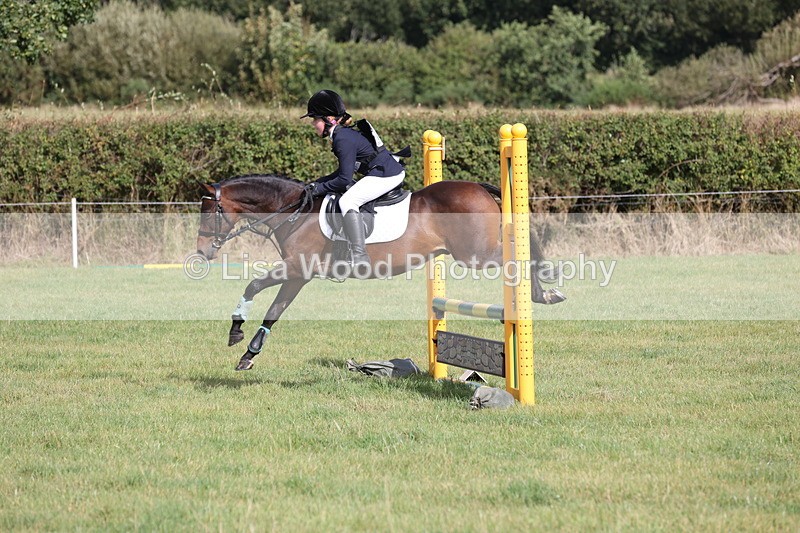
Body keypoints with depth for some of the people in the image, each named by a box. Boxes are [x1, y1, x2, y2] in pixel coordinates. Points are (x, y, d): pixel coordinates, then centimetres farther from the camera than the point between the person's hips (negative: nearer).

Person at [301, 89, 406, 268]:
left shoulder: (343, 140, -18)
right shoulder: (344, 134, 14)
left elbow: (345, 179, -19)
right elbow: (344, 171, 23)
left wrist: (320, 189, -7)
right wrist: (317, 183, 15)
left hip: (387, 175, -11)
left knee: (347, 201, -21)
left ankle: (360, 256, -29)